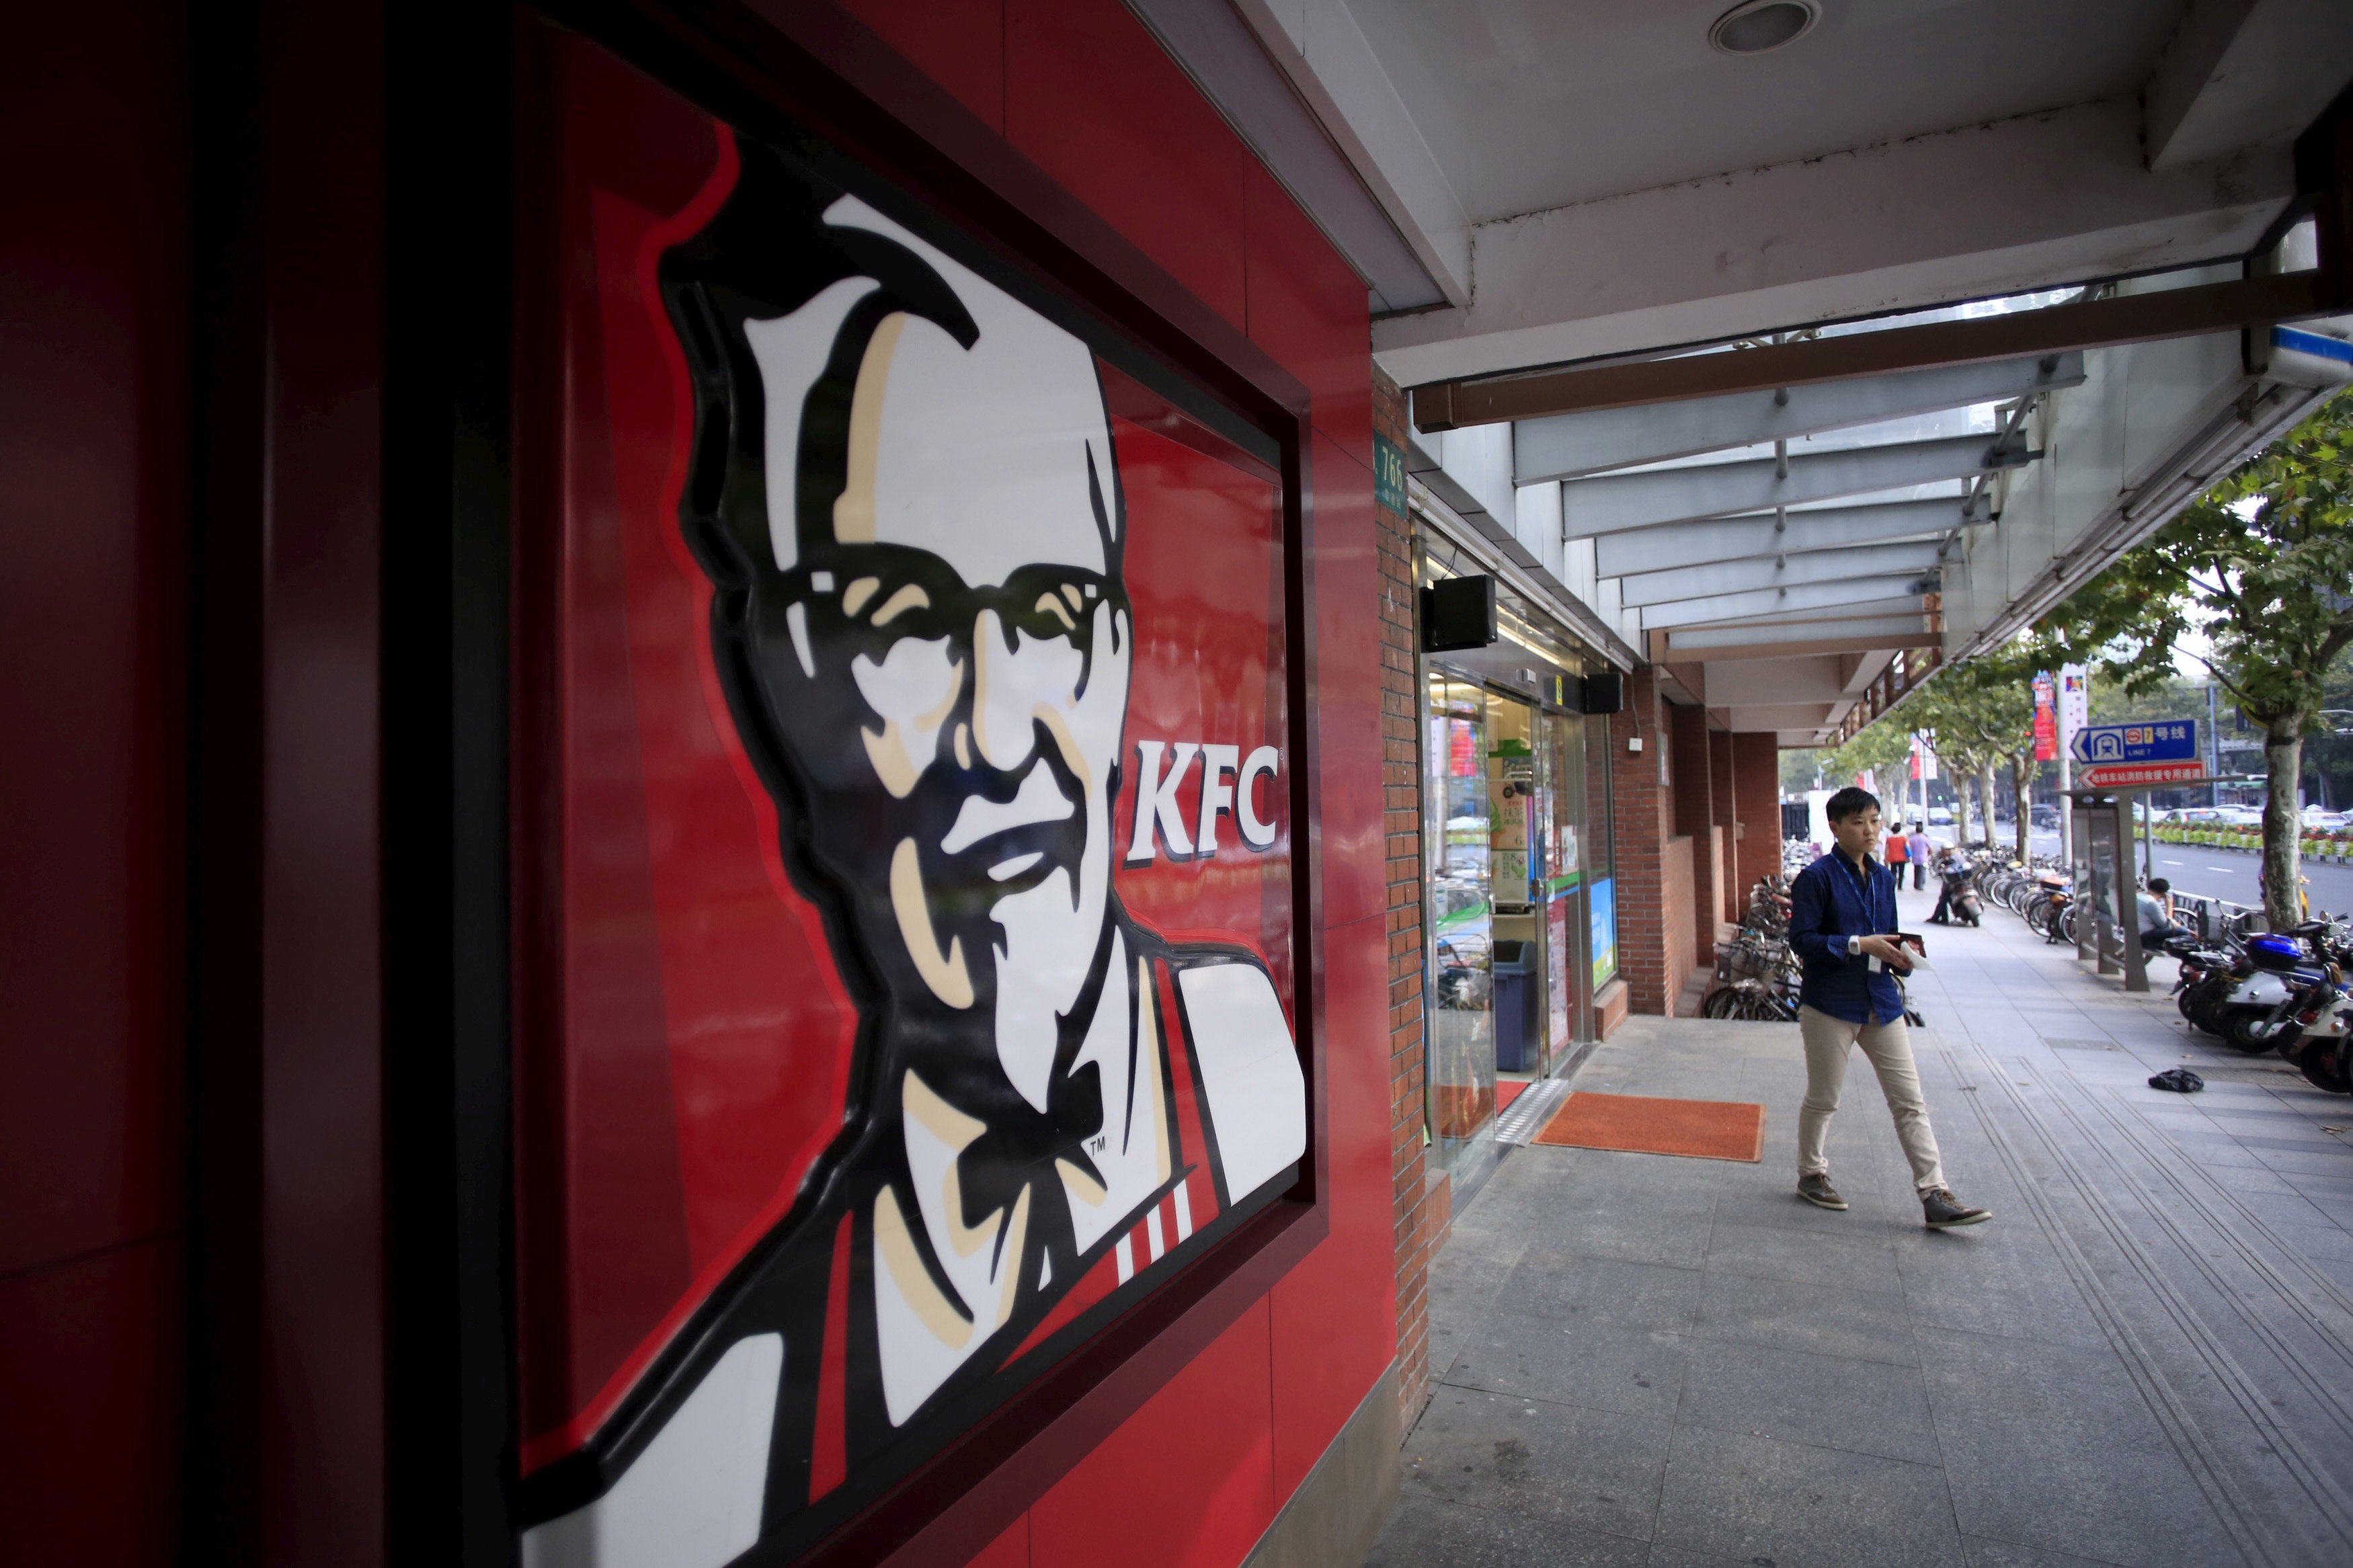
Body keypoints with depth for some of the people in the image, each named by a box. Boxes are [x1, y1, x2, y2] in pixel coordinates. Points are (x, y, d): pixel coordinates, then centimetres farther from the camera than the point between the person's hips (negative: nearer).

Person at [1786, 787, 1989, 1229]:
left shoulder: (1883, 877, 10)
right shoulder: (1817, 877, -11)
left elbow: (1886, 936, 18)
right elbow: (1802, 939, -15)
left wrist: (1901, 955, -3)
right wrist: (1858, 945, -22)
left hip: (1881, 1002, 6)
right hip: (1830, 1005, -6)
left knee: (1911, 1101, 3)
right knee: (1822, 1098, 9)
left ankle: (1935, 1197, 6)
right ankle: (1811, 1174, 28)